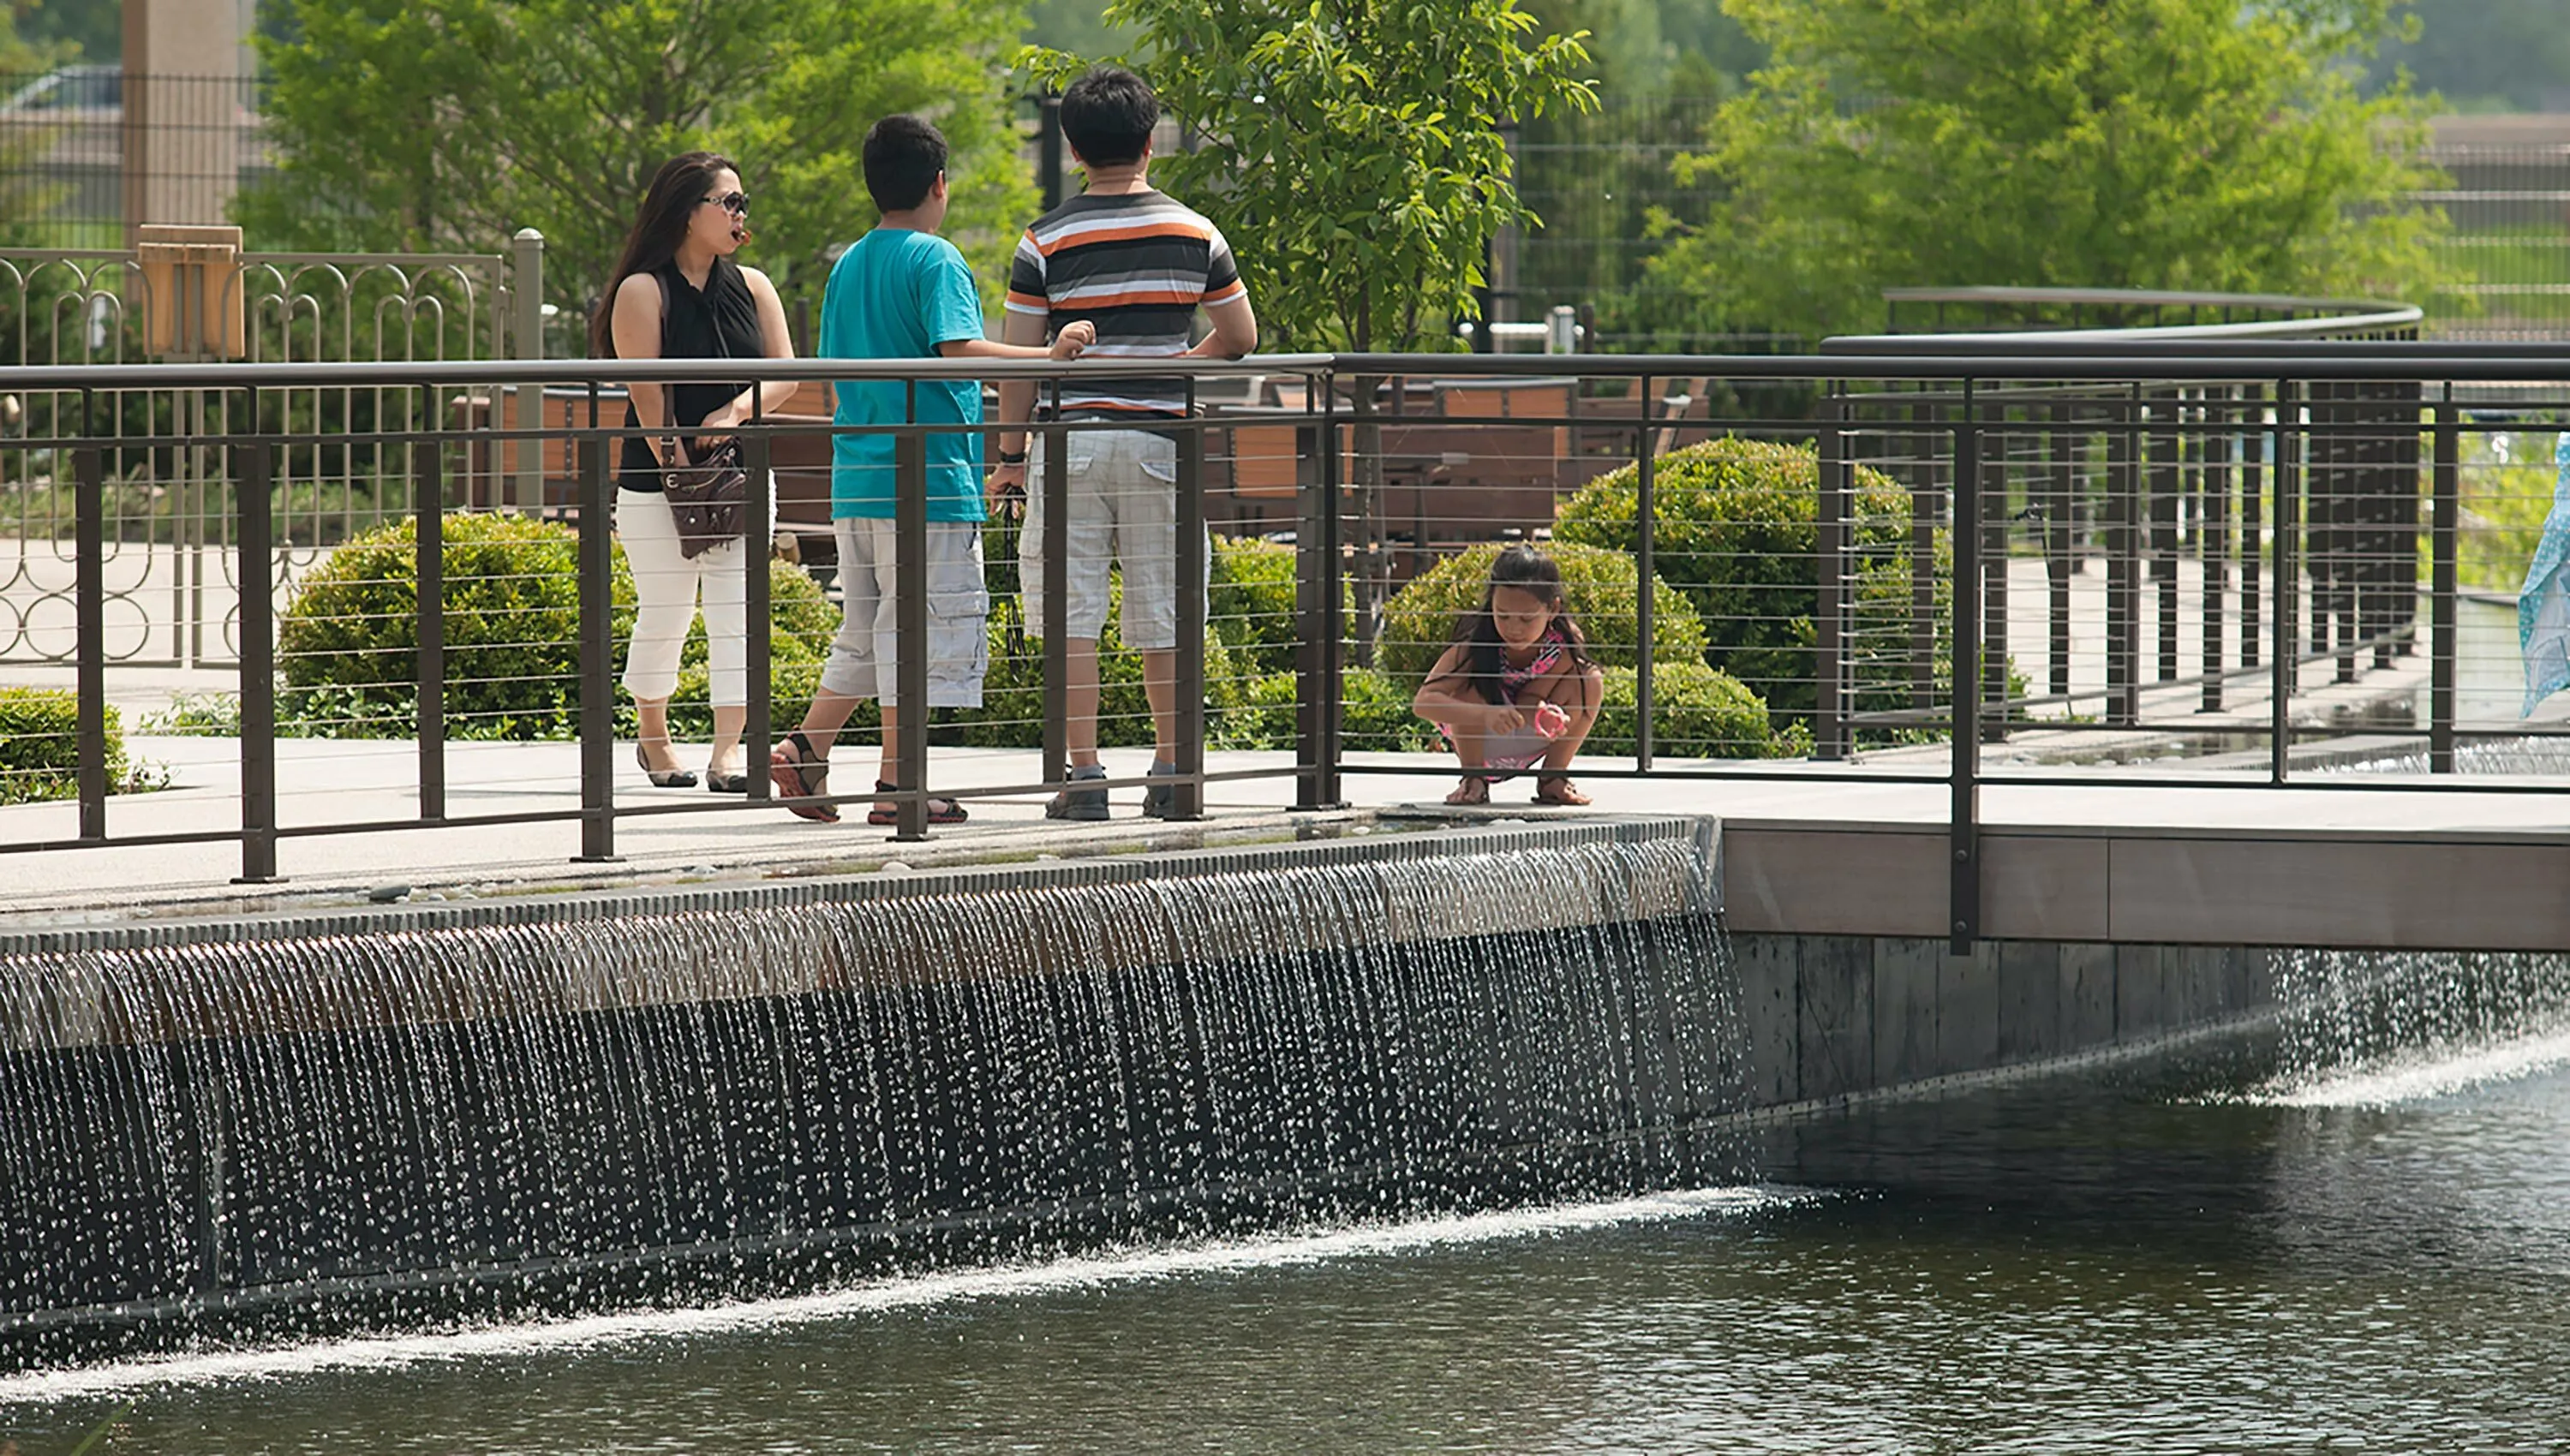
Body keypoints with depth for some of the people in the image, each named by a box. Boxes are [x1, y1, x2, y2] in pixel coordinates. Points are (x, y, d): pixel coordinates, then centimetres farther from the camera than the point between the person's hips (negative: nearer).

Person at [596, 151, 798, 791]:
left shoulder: (751, 288, 9)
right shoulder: (644, 292, -6)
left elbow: (784, 376, 5)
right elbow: (647, 393, -12)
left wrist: (735, 412, -14)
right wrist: (678, 469, -17)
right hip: (657, 478, -4)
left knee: (736, 616, -7)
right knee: (664, 617, 3)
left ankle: (728, 754, -12)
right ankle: (653, 735, 26)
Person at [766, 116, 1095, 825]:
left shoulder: (847, 266, 14)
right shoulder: (935, 261, -9)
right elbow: (962, 351, -22)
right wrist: (1051, 353, -17)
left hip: (856, 476, 8)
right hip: (929, 478, -7)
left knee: (866, 630, 17)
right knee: (922, 631, -3)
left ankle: (804, 751, 10)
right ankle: (896, 785, -2)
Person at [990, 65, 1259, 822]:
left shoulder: (1045, 242, -4)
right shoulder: (1196, 234, 3)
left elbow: (1018, 359, -5)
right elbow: (1239, 336, 10)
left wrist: (1010, 453, 3)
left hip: (1074, 436, -2)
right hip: (1162, 438, 2)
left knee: (1072, 611, 1)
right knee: (1163, 615, 8)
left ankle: (1084, 775, -4)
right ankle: (1170, 773, 10)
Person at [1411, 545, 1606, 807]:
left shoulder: (1563, 650, -23)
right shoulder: (1476, 645, -30)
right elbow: (1423, 702, -40)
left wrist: (1547, 718, -51)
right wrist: (1486, 714, -55)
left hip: (1531, 743, 2)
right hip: (1480, 738, -2)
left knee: (1592, 683, -23)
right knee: (1468, 687, -33)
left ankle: (1553, 777, -4)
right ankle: (1473, 778, -13)